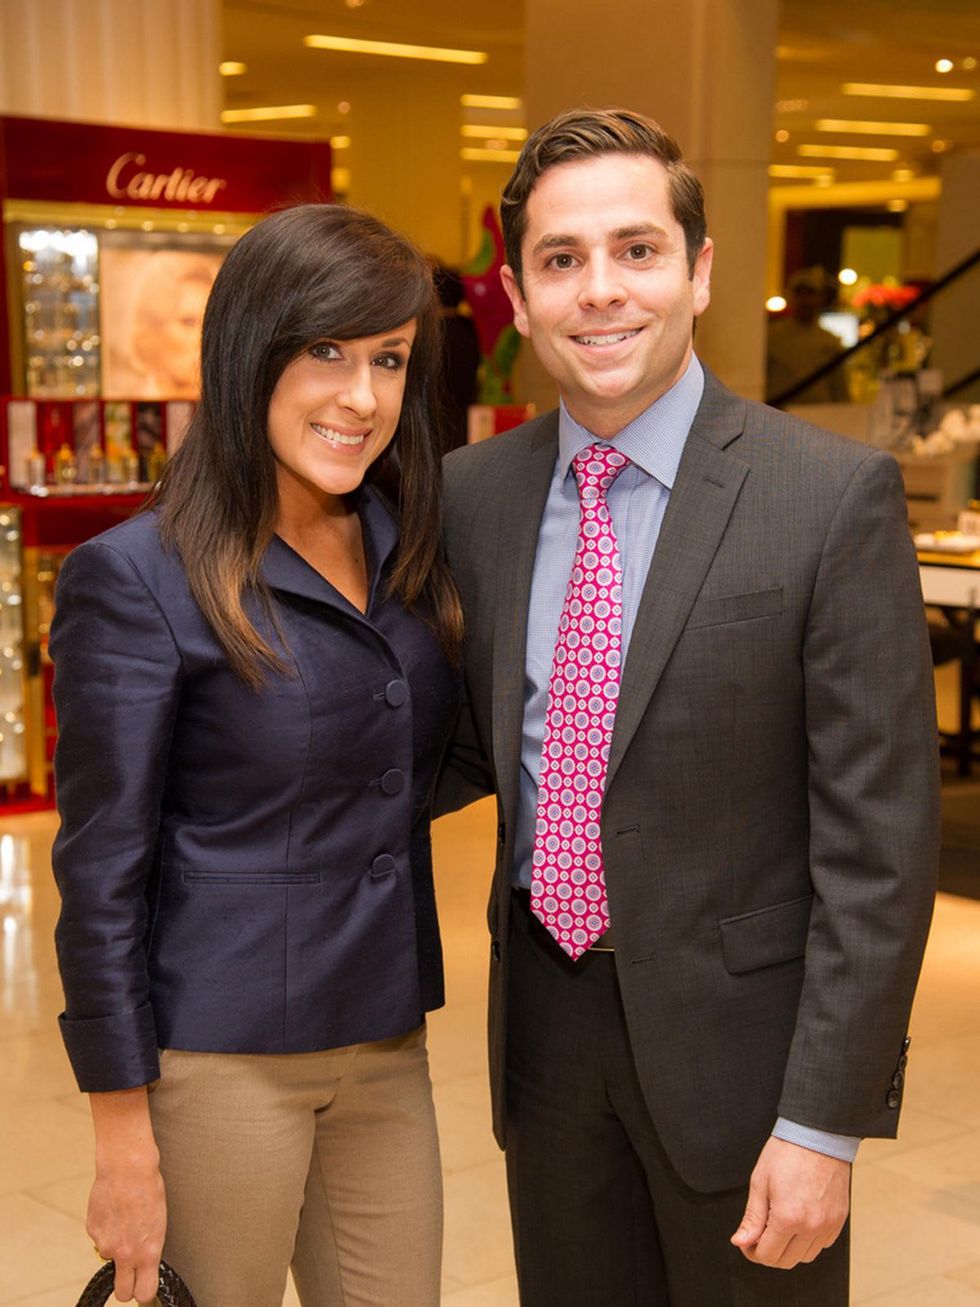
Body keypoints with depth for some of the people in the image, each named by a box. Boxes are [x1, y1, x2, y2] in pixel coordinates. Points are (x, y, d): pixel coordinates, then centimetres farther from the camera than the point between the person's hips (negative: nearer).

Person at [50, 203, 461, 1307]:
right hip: (222, 1056, -6)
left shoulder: (410, 553, 6)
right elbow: (100, 874, -12)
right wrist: (123, 1139, -11)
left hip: (385, 1043, 6)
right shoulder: (135, 577, -13)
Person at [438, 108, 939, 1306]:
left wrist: (823, 1121, -15)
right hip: (545, 1014, 5)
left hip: (732, 1028, -4)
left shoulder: (832, 497, -15)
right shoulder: (475, 491, 1)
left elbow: (878, 837, -14)